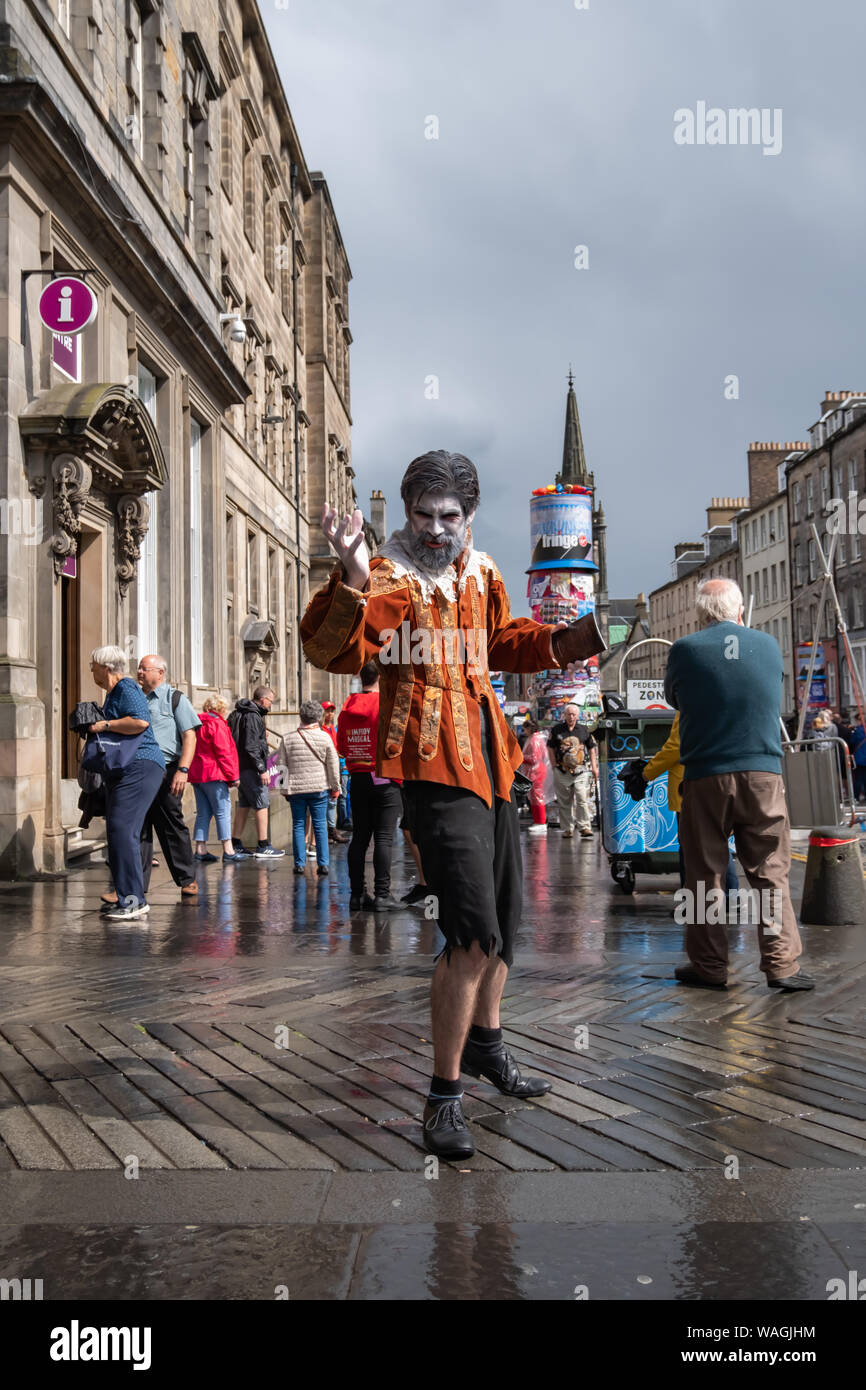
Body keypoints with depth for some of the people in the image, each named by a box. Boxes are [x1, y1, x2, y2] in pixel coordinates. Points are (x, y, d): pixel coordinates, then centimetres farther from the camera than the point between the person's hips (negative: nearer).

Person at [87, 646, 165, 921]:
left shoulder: (126, 689, -10)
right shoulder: (113, 693, 22)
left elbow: (140, 722, -25)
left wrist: (105, 725, -16)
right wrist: (94, 727, 15)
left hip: (139, 768, -11)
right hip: (120, 772, 11)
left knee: (123, 829, -18)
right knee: (117, 832, 11)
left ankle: (134, 899, -19)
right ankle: (125, 897, 16)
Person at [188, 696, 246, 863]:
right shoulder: (217, 724, -8)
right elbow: (223, 753, -13)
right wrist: (233, 776, -9)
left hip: (196, 775, 8)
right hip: (214, 774, -8)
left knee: (203, 813, 10)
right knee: (223, 811, -6)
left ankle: (200, 850, 7)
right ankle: (228, 851, -7)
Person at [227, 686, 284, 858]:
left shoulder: (239, 713, 15)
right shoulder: (252, 717, -17)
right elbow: (251, 747, -22)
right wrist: (262, 769, -21)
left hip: (240, 767, 10)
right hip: (250, 768, -10)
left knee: (244, 805, 15)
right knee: (262, 805, -4)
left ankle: (236, 843, 19)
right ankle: (263, 847, -2)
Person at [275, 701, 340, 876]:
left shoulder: (287, 738, 0)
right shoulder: (324, 737, -3)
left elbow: (281, 764, 3)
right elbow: (333, 765, 0)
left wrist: (285, 785, 14)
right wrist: (335, 788, 9)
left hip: (295, 789, 1)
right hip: (319, 788, -1)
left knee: (298, 826, 8)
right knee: (320, 826, 4)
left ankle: (300, 863, 8)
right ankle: (323, 864, 2)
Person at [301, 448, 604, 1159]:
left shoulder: (481, 573, 12)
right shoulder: (388, 578, -10)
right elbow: (333, 650, -28)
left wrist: (564, 641, 14)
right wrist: (352, 579, -44)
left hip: (490, 760, 8)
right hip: (436, 766, -8)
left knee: (504, 919, 21)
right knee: (473, 933, -16)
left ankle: (485, 1042, 42)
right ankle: (444, 1095, -5)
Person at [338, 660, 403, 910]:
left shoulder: (347, 709, 7)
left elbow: (341, 747, 13)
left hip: (357, 780, 5)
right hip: (385, 780, -5)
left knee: (359, 837, 9)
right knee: (384, 838, -3)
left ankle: (357, 893, 10)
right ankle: (382, 894, -4)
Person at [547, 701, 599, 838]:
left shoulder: (584, 730, 9)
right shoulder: (556, 730, 5)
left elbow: (592, 748, 16)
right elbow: (550, 748, 8)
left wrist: (594, 767, 10)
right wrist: (554, 765, -1)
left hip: (580, 770, 0)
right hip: (562, 771, 0)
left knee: (583, 800, -10)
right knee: (564, 802, 6)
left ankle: (585, 828, -9)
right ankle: (567, 829, 13)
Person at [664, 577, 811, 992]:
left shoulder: (686, 649, -3)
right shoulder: (769, 645, 5)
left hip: (705, 776, -1)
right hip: (763, 774, 2)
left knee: (704, 874, 7)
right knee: (770, 872, 6)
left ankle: (709, 967, 12)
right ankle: (782, 964, 3)